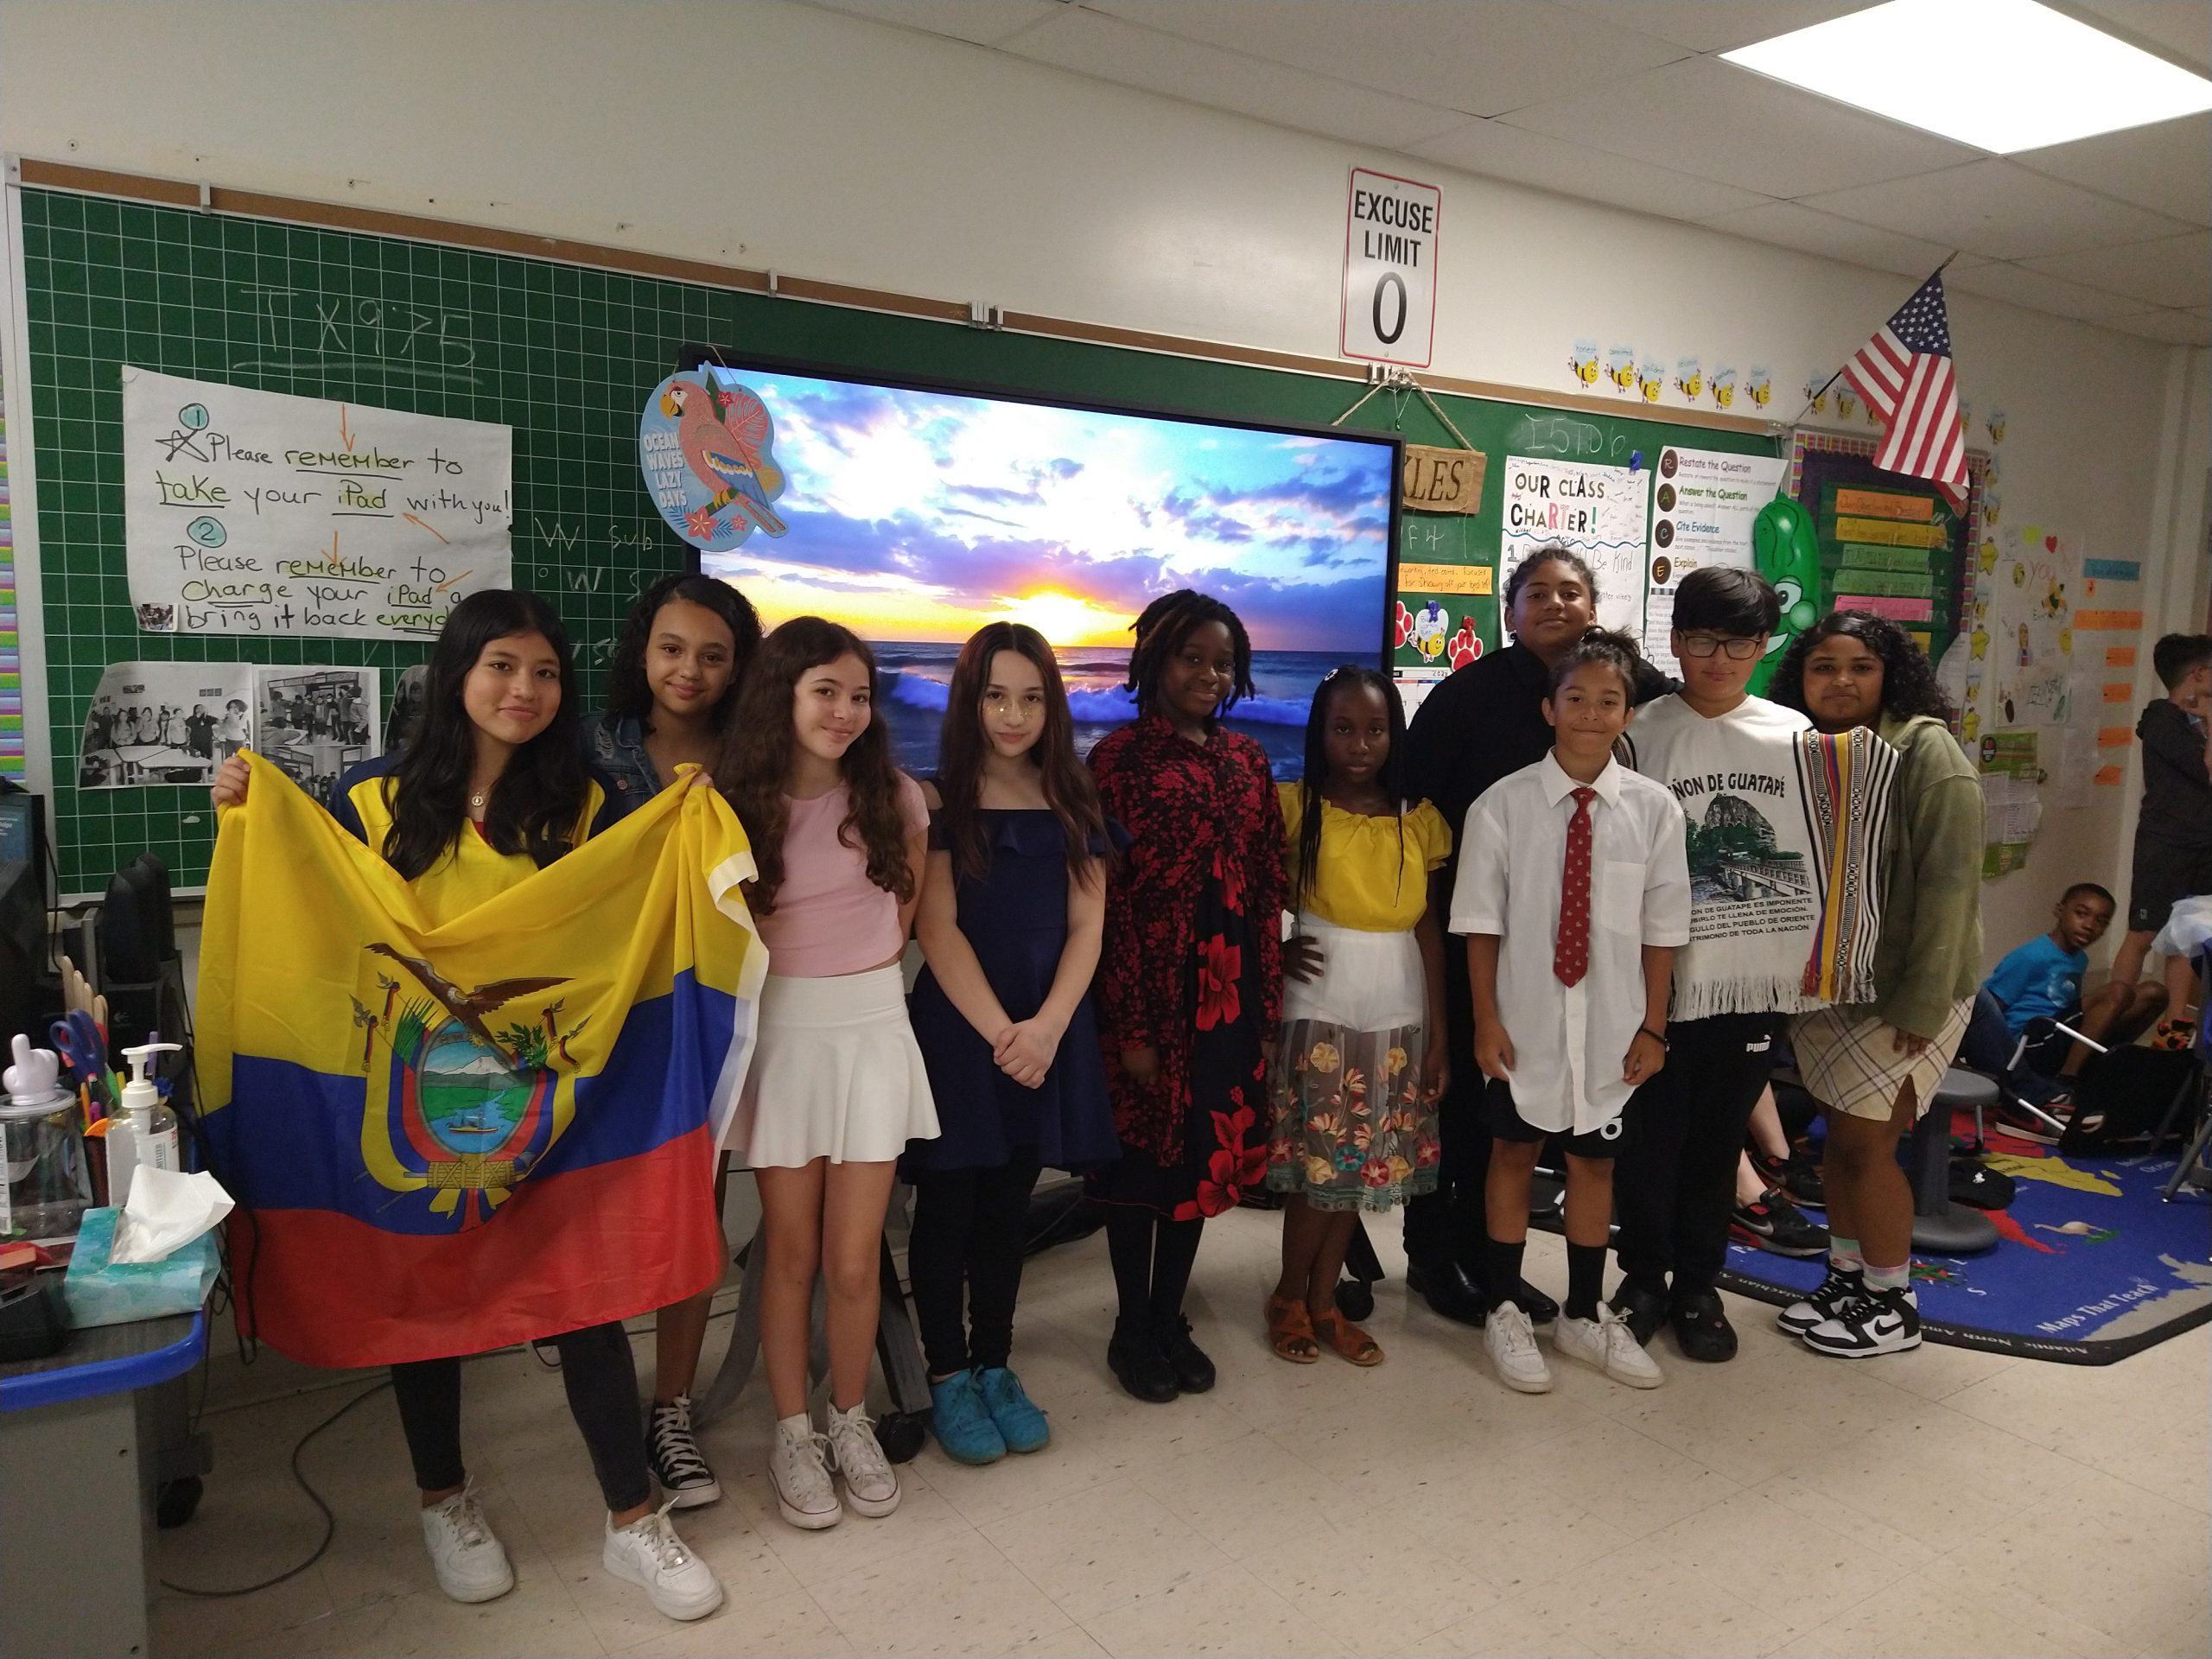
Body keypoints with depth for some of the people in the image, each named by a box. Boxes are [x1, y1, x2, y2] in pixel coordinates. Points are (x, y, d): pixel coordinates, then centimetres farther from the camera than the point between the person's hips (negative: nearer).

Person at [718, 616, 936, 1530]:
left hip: (872, 1028, 1)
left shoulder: (894, 798, -1)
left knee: (853, 1258, 3)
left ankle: (851, 1421, 24)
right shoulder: (732, 803, -4)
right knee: (791, 1249, 7)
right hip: (779, 1032, -1)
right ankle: (793, 1434, 24)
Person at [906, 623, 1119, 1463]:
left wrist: (1046, 1026, -13)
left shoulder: (1073, 804, 6)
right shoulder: (938, 801, -3)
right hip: (957, 1027, -3)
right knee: (948, 1205, 5)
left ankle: (995, 1365, 26)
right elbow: (937, 929, -9)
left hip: (1048, 1032, 3)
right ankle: (947, 1377, 19)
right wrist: (1000, 1032, -15)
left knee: (1007, 1205, 13)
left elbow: (1086, 927, 1)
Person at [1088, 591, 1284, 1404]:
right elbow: (1108, 899, -12)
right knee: (1142, 1155, 7)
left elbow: (1268, 886, 9)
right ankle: (1131, 1329, 24)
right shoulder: (1120, 755, -8)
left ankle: (1170, 1319, 30)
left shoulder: (1247, 758, 8)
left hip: (1229, 988, 5)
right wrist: (1130, 1023, -15)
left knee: (1205, 1155, 13)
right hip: (1150, 986, -5)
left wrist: (1269, 1006, 5)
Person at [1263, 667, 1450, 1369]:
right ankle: (1289, 1298, 22)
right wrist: (1278, 949, -14)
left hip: (1397, 1017, 3)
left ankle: (1323, 1301, 25)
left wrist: (1439, 1032, 4)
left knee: (1364, 1162, 10)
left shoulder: (1419, 820, 3)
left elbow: (1430, 932, 4)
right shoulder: (1293, 806, -5)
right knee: (1319, 1162, 2)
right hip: (1320, 1011, -3)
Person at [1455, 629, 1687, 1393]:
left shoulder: (1654, 808, -7)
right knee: (1514, 1153, 14)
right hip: (1525, 1018, -1)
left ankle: (1584, 1316, 35)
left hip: (1610, 1023, 2)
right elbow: (1481, 924, -6)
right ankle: (1505, 1313, 31)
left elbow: (1661, 929, -1)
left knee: (1595, 1159, 16)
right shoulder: (1502, 804, -10)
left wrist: (1652, 1026, 0)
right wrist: (1487, 1019, -7)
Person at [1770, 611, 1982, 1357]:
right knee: (1838, 1136, 13)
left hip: (1900, 987, -6)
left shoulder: (1926, 751, -14)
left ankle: (1893, 1304, 15)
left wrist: (1923, 1003, -21)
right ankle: (1846, 1279, 27)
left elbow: (1949, 881, -18)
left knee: (1864, 1142, -1)